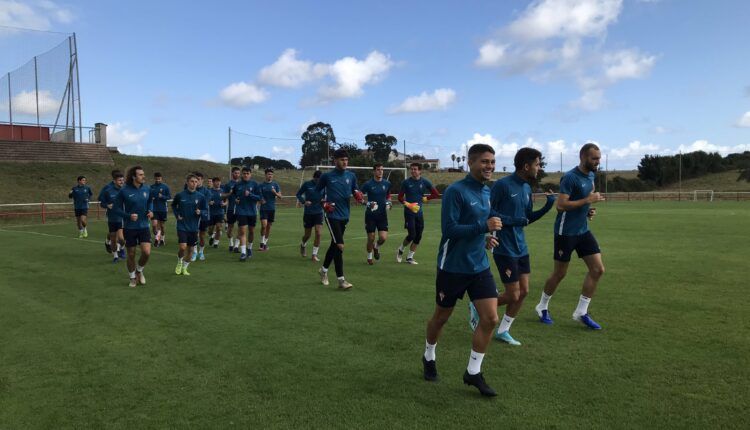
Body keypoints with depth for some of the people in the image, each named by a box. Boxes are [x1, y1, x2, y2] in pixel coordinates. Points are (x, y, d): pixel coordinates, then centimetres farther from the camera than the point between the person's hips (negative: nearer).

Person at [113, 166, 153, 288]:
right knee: (131, 255, 9)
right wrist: (128, 216, -19)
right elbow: (116, 208, -5)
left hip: (144, 226, 2)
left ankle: (139, 270, 19)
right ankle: (133, 278, 31)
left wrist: (151, 210, -4)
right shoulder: (124, 191, -12)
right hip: (130, 228, -2)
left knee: (146, 252, -11)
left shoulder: (147, 188, -2)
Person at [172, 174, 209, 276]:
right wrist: (177, 215, 0)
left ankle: (184, 268, 30)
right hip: (182, 226, -2)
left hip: (193, 227, 2)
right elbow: (173, 205, 14)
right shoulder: (180, 195, -5)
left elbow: (206, 210, 3)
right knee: (182, 247, -15)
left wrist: (200, 212, -18)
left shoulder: (201, 196, -5)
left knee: (190, 249, 9)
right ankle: (179, 263, 16)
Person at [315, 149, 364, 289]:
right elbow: (317, 191, 8)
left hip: (344, 216, 5)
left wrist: (359, 196, -8)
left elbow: (356, 191, 15)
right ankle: (341, 280, -8)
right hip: (332, 215, -5)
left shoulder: (351, 176, 5)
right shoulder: (327, 176, -4)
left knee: (334, 244, 16)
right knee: (339, 245, -14)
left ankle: (324, 270, 37)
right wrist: (323, 203, -7)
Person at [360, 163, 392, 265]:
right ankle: (369, 257, 27)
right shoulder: (368, 184, -8)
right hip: (371, 214, -2)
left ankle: (376, 247, 27)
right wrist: (367, 203, -17)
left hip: (382, 214, 2)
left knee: (383, 237, -8)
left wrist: (389, 204, 2)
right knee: (371, 238, 3)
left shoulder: (387, 183, 3)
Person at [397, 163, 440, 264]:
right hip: (409, 212, -3)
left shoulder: (425, 182, 1)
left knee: (418, 237, 4)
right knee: (411, 235, -10)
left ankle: (410, 257, 19)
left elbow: (436, 194, 6)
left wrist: (425, 198, 0)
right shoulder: (406, 182, -4)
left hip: (419, 212, 4)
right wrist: (408, 204, -16)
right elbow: (400, 197, -2)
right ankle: (401, 250, 18)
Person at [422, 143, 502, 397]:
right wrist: (484, 227, -28)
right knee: (441, 317, 12)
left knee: (490, 319, -3)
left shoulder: (487, 192, 8)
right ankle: (429, 357, 40)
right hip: (453, 267, -6)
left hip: (480, 266, 6)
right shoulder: (455, 191, -17)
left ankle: (473, 372, 13)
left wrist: (485, 238, 3)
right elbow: (449, 229, -23)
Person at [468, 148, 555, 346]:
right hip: (505, 249, -8)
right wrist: (512, 221, -20)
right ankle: (477, 308, 21)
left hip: (521, 248, 8)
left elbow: (528, 218, 15)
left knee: (523, 292, 9)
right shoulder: (503, 185, -16)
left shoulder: (527, 188, 8)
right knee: (513, 296, -3)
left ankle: (503, 331, 24)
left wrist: (548, 206, 2)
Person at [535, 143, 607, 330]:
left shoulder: (591, 176, 10)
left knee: (598, 269, 1)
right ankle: (542, 307, 26)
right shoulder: (570, 177, -17)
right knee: (559, 274, 4)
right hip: (566, 232, -8)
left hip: (583, 230, 8)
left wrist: (589, 211, 5)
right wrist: (588, 200, -23)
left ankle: (581, 312, 11)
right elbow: (561, 205, -24)